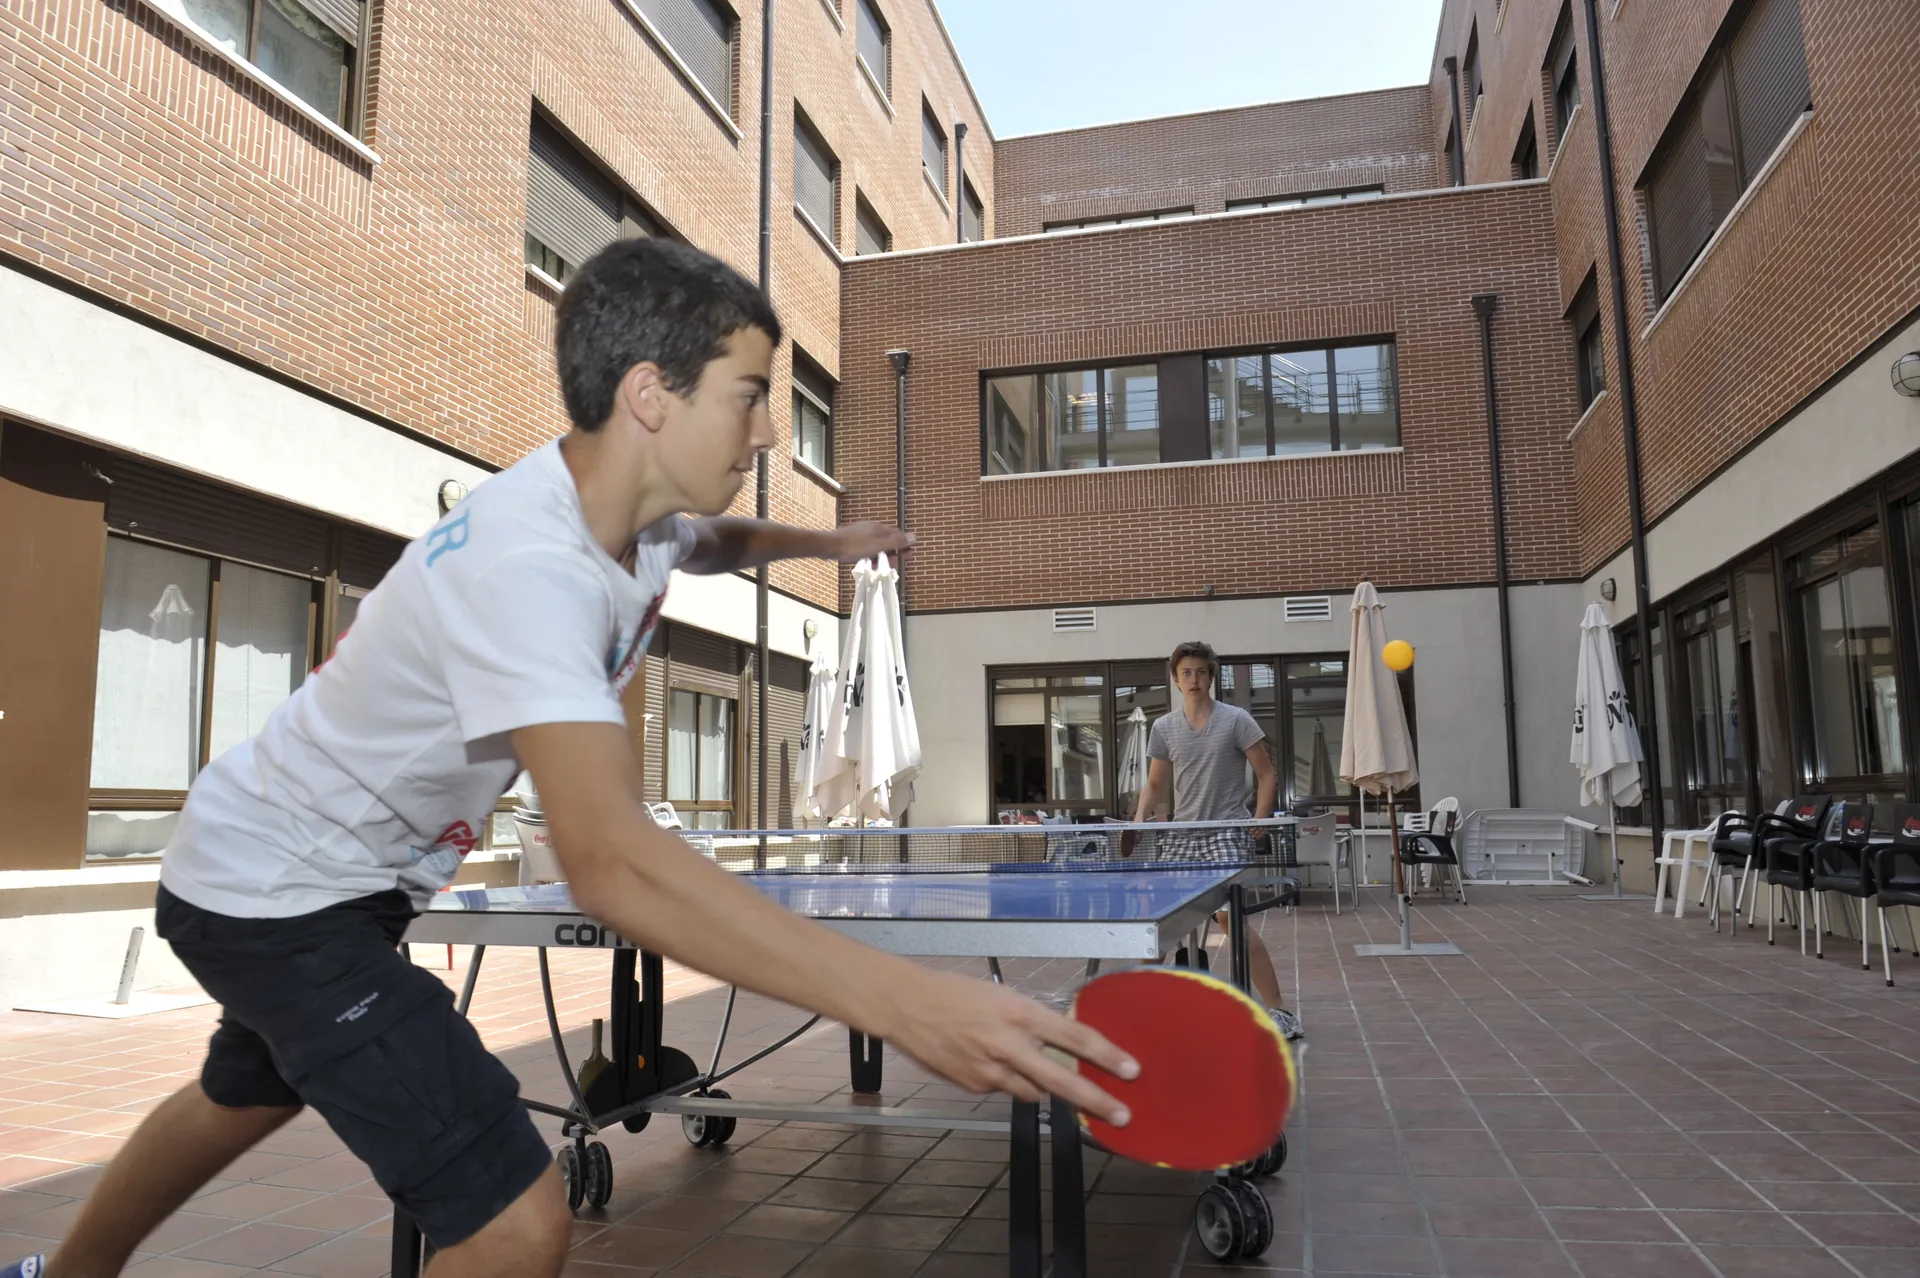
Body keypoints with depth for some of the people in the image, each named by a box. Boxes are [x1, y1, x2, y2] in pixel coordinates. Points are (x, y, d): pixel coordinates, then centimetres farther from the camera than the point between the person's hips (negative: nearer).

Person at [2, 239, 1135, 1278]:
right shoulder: (527, 567, -37)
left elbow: (718, 540, 20)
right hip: (279, 892, -9)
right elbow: (610, 860, -50)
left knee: (249, 1097, 34)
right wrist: (908, 1003, -57)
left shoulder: (645, 513, -8)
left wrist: (823, 541, 1)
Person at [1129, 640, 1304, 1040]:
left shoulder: (1236, 720, -3)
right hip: (1181, 836, 5)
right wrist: (1140, 818, -2)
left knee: (1231, 917, -17)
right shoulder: (1163, 728, 8)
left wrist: (1256, 825, -10)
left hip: (1226, 834, -5)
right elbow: (1155, 785, 16)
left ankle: (1281, 1013, -9)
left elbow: (1267, 776, 0)